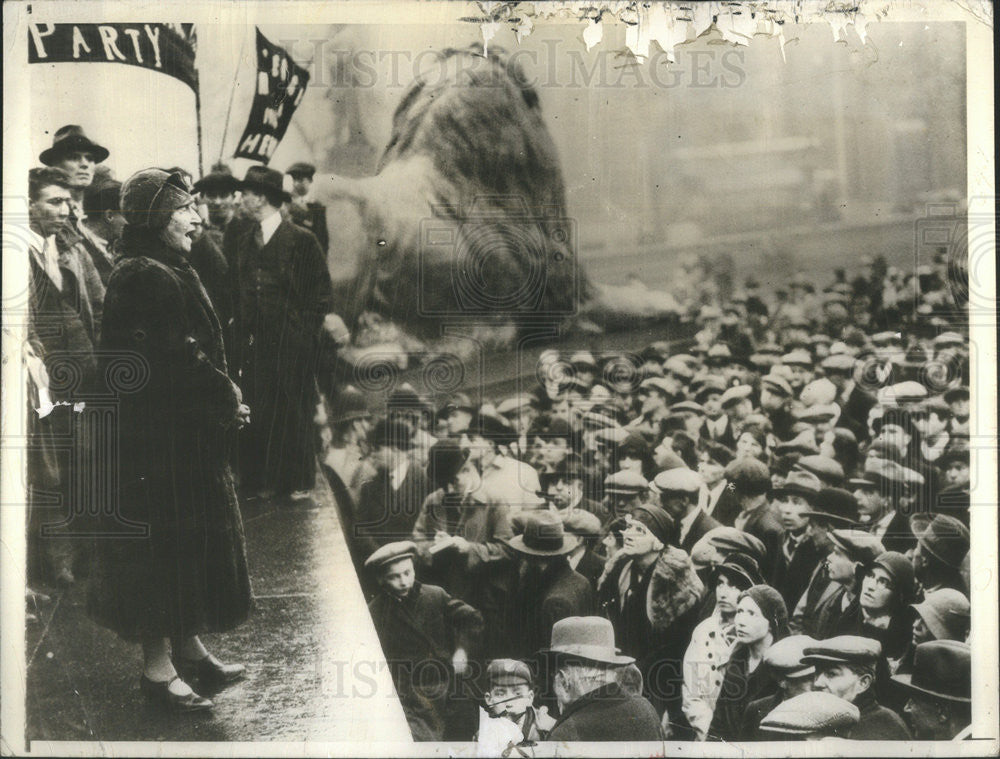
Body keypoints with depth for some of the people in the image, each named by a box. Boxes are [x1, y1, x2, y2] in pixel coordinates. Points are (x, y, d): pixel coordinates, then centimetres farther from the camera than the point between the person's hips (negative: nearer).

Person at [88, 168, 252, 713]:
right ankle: (158, 666, 10)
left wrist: (223, 398, 3)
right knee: (162, 541, -1)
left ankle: (188, 647, 29)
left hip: (188, 434, 10)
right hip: (160, 439, -10)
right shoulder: (146, 278, -18)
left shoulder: (170, 273, 14)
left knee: (191, 540, 17)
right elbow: (177, 362, -24)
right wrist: (227, 397, -12)